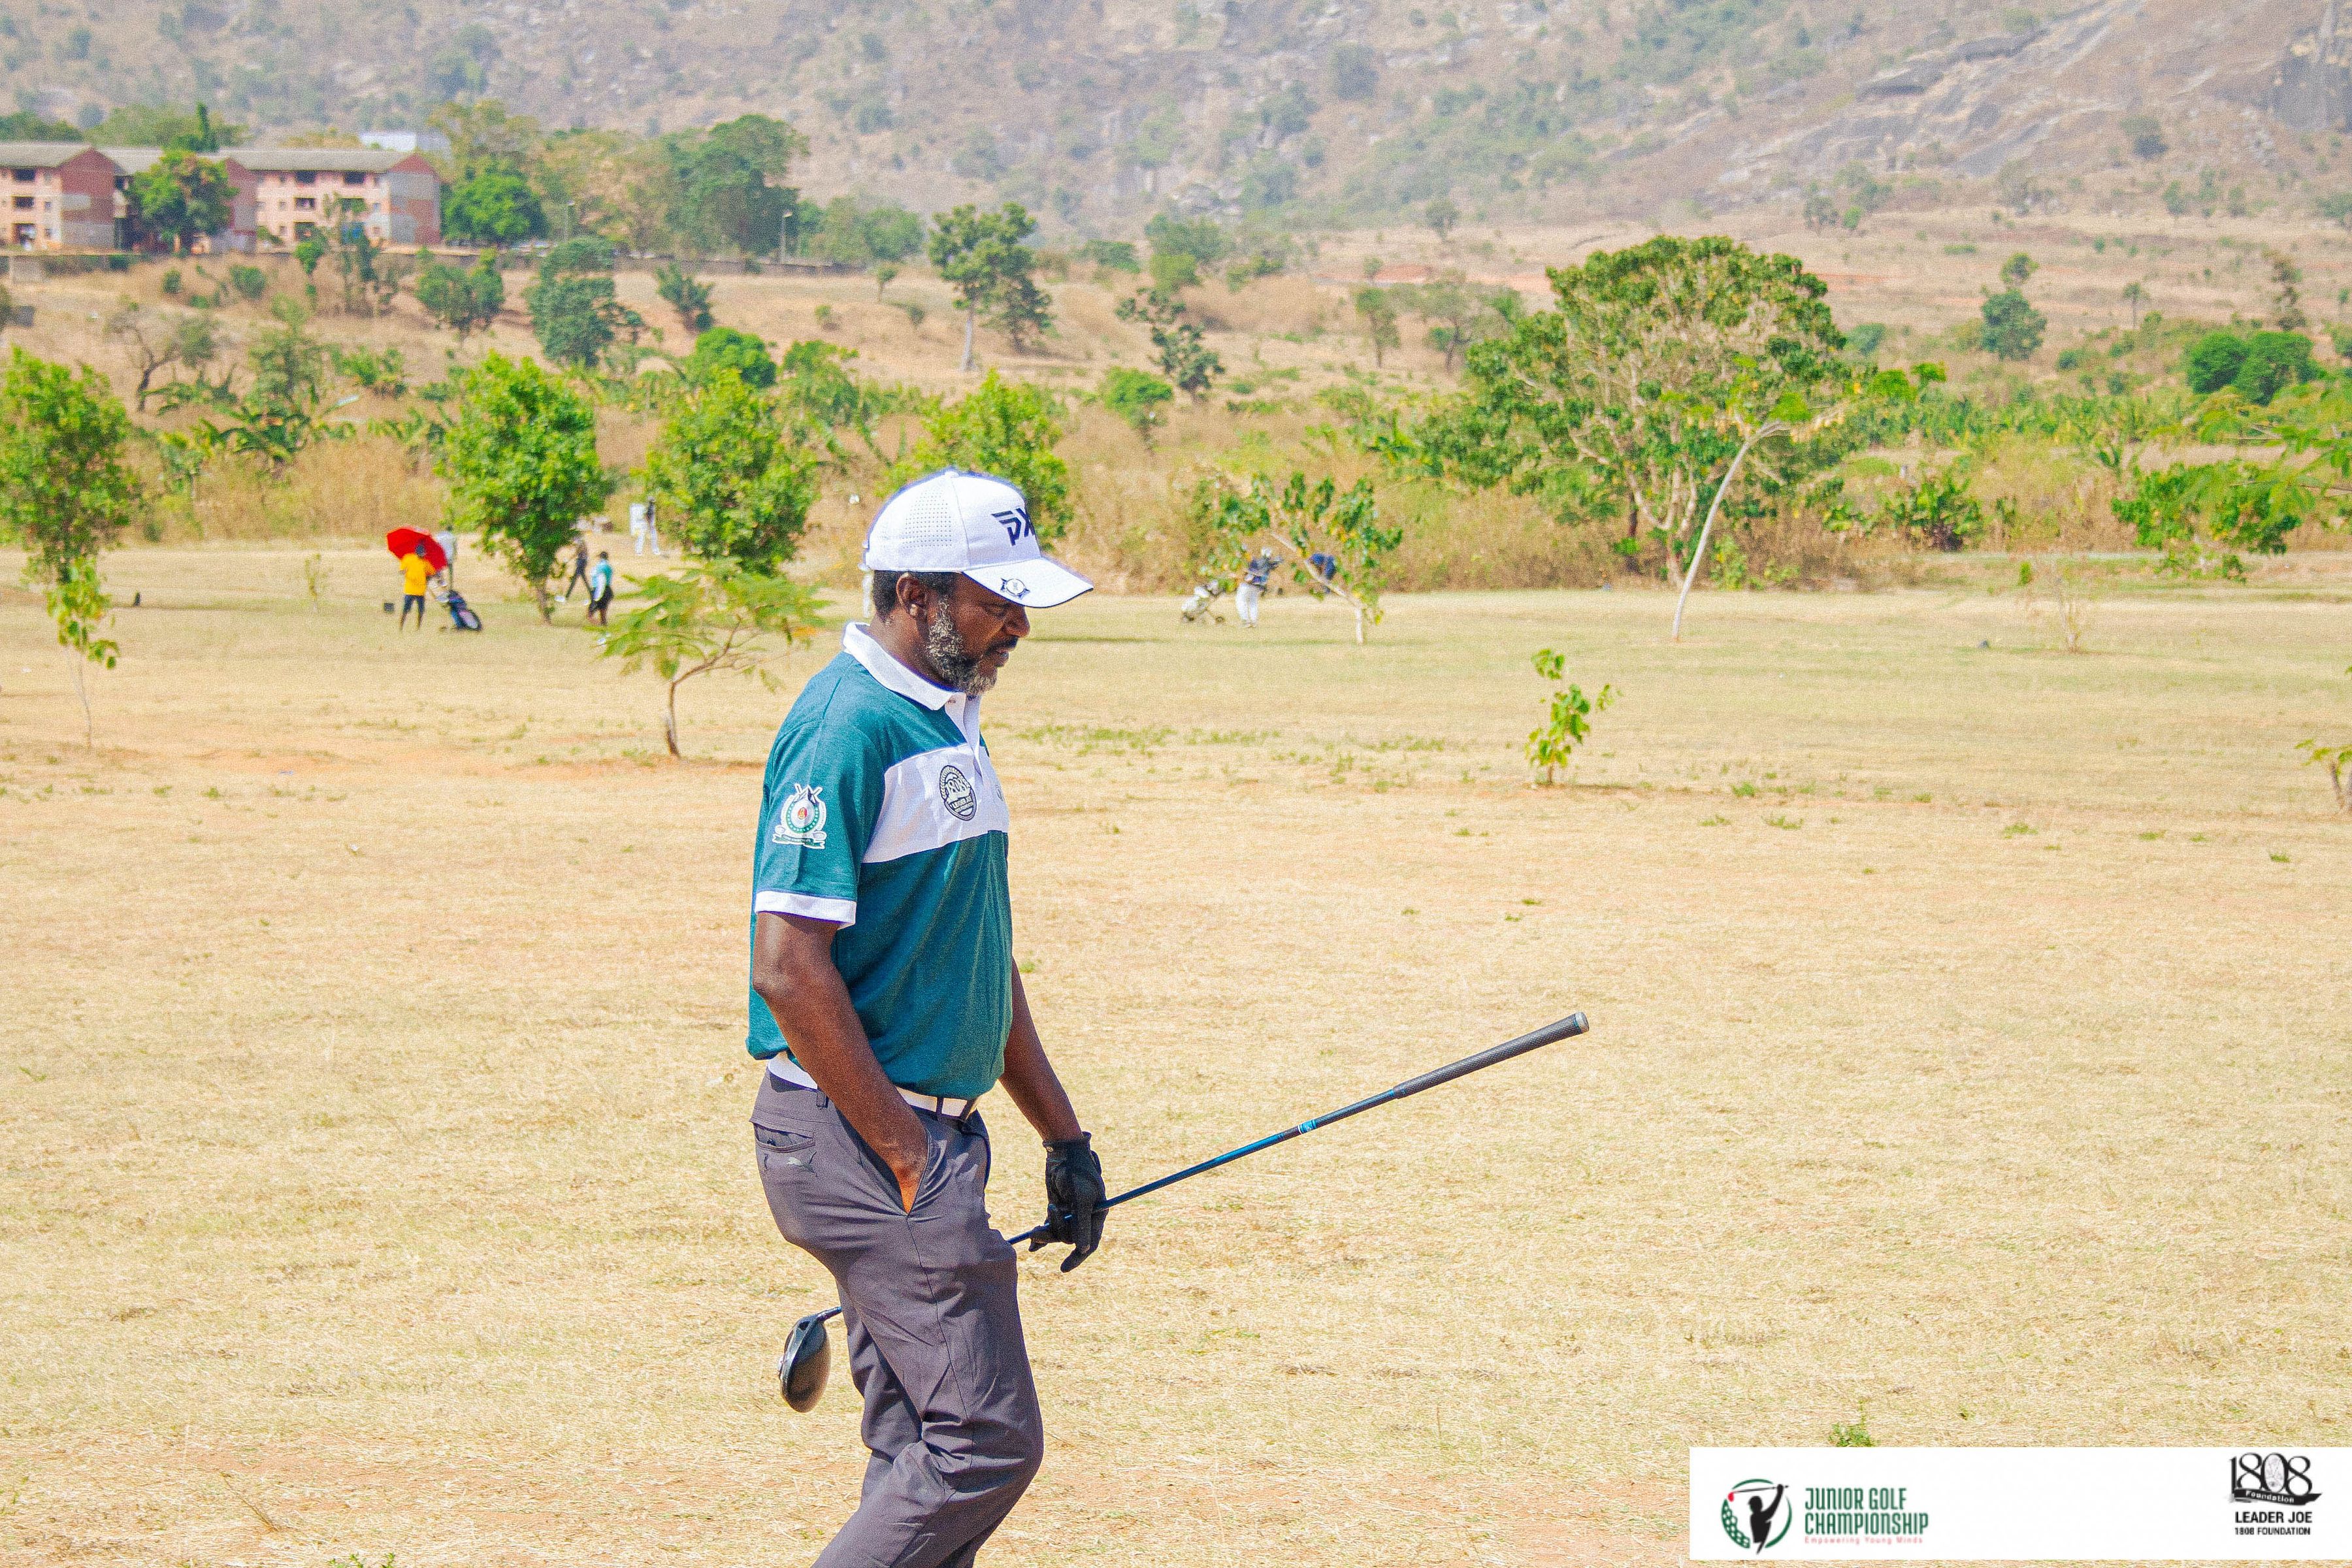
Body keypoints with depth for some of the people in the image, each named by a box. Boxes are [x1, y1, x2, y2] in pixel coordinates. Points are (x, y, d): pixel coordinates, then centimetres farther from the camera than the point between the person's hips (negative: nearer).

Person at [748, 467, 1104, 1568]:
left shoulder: (949, 718, 17)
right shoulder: (849, 726, -15)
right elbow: (790, 969, -21)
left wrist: (1061, 1134, 21)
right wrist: (905, 1157, -18)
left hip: (928, 1134, 10)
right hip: (864, 1142, -10)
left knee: (926, 1456, 9)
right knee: (987, 1440, -12)